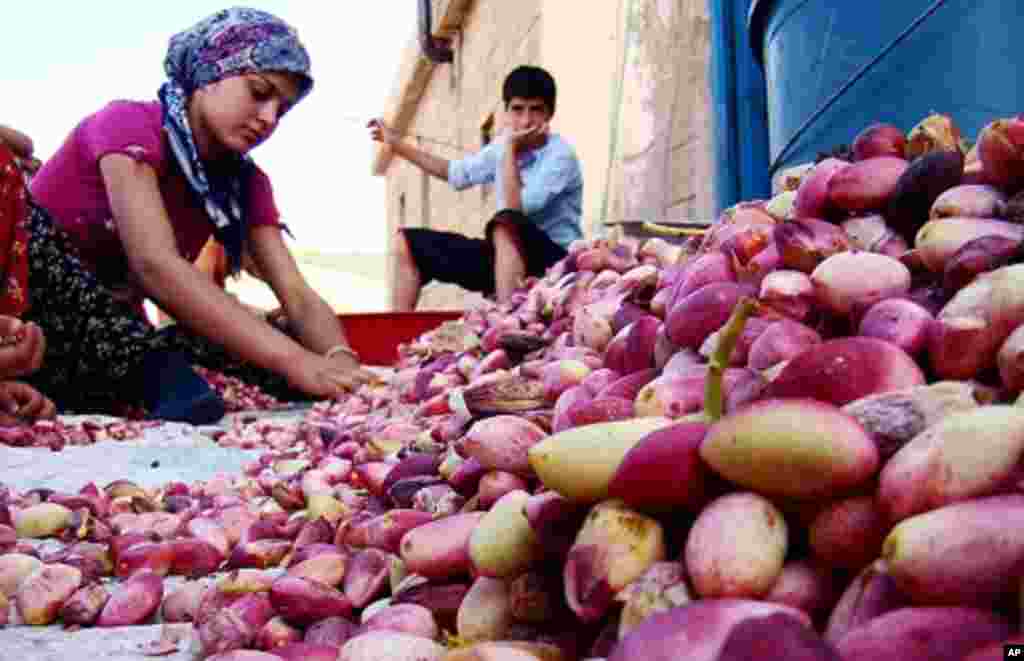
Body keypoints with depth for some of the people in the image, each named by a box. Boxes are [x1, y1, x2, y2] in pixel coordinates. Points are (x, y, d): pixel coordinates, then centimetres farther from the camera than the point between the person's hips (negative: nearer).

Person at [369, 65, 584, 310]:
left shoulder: (560, 155, -16)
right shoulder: (502, 147, 5)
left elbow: (516, 209, -27)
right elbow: (457, 173, 22)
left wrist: (510, 148, -21)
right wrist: (397, 144, 21)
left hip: (554, 261, -7)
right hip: (504, 255, 7)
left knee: (505, 224, -40)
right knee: (408, 243, 5)